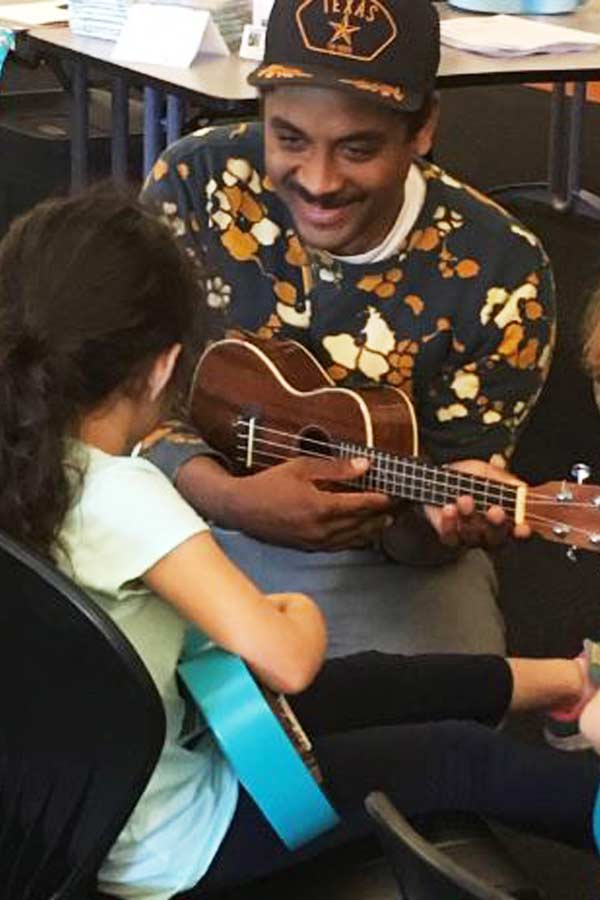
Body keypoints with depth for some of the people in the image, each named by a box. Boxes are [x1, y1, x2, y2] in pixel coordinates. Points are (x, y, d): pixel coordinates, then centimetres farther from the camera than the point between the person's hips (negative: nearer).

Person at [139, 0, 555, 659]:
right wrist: (230, 497, -30)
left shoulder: (499, 275, -15)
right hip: (199, 521, 1)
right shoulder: (196, 184, -12)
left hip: (382, 565, -1)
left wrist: (441, 517, -34)